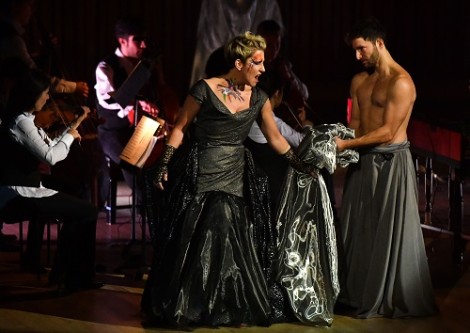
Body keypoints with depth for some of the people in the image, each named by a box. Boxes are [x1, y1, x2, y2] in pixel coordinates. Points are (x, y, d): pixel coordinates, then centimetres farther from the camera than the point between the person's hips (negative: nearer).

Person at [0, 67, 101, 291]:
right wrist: (70, 136, -9)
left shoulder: (23, 120, 14)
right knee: (87, 212, -7)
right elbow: (50, 157, -25)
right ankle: (78, 278, 2)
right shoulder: (21, 122, -17)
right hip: (18, 196, -10)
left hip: (19, 193, 10)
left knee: (76, 211, 22)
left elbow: (50, 148, 19)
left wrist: (75, 125, 18)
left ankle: (62, 272, 23)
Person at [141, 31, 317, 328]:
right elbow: (180, 128, -4)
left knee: (234, 244, 3)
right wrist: (164, 165, -8)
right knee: (192, 243, 1)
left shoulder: (258, 98, 4)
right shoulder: (206, 89, -10)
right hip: (200, 176, -4)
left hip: (235, 178, 4)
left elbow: (275, 138, 13)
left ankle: (230, 308, 16)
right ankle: (185, 306, 16)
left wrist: (300, 164, 10)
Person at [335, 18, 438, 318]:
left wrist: (346, 145, -18)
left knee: (391, 232, -1)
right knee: (359, 228, 11)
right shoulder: (359, 81, 11)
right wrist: (337, 139, -10)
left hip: (392, 162, -8)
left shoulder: (400, 82, -15)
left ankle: (394, 298, 8)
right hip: (364, 160, 8)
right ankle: (359, 291, 21)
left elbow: (387, 132, -18)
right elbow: (356, 123, 10)